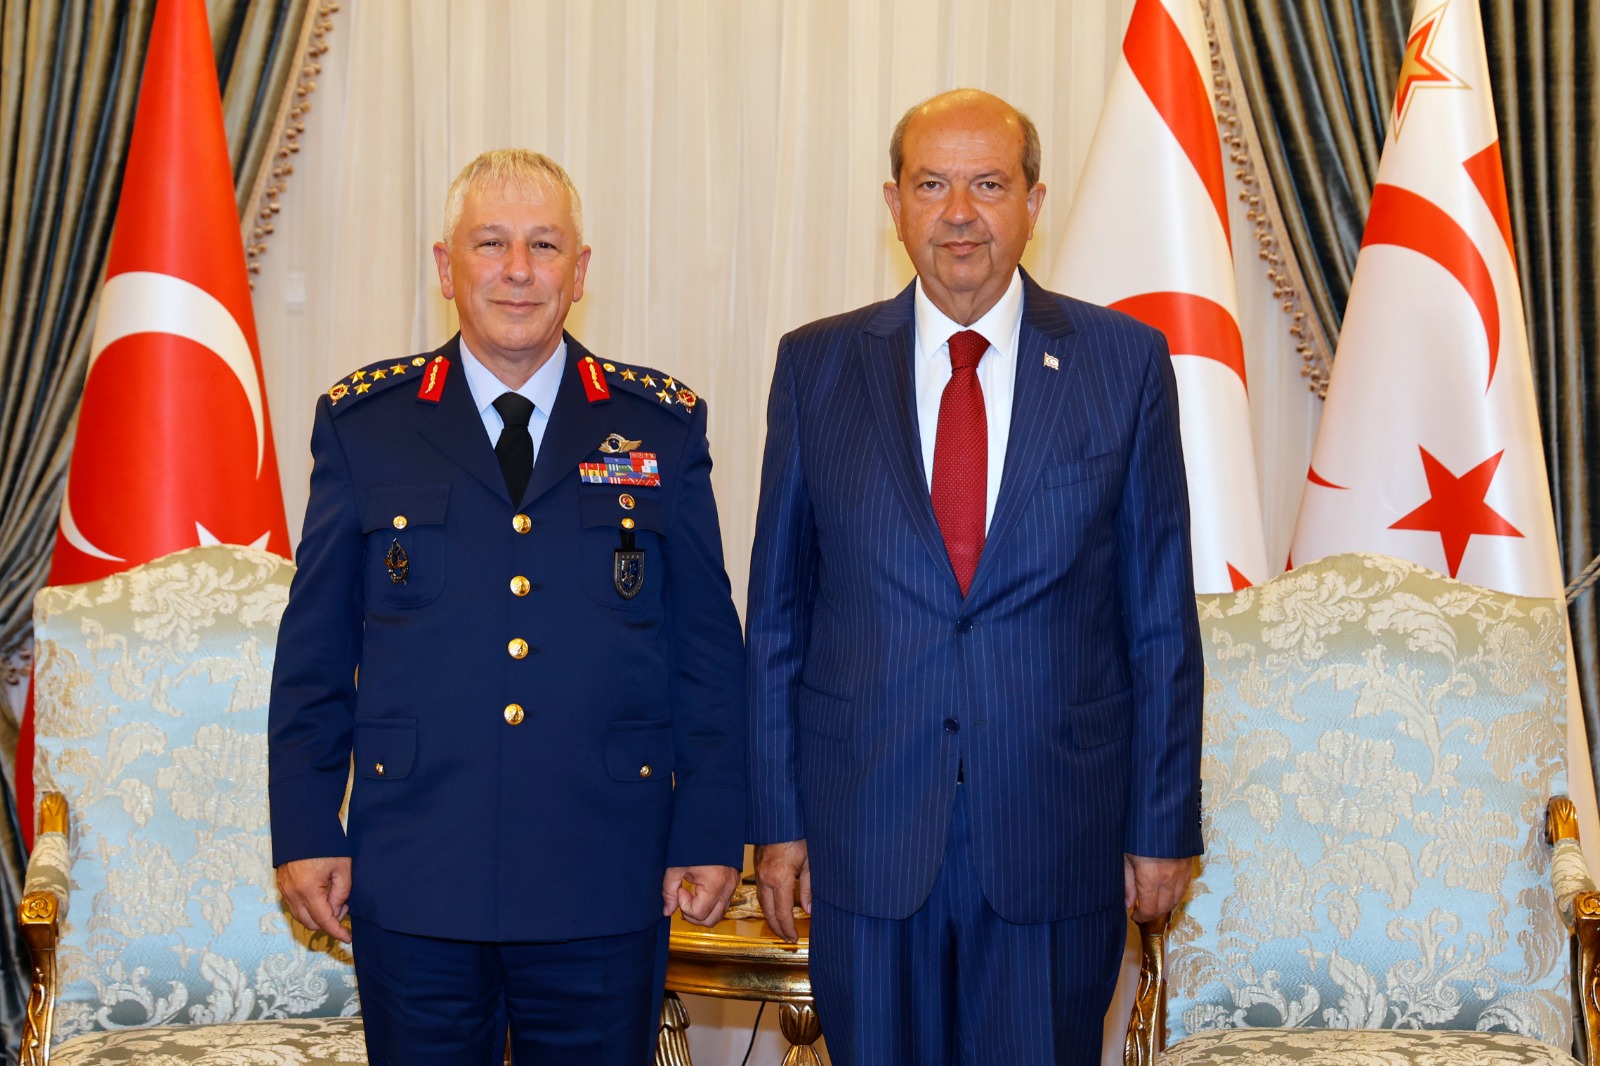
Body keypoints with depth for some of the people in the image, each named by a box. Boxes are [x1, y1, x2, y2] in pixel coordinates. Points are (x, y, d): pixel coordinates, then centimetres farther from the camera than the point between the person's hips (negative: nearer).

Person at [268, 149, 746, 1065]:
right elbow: (315, 651, 6)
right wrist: (306, 833, 2)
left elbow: (710, 650, 5)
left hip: (606, 886, 0)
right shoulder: (364, 424, 5)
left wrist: (712, 835, 1)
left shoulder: (663, 428, 4)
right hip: (413, 885, 0)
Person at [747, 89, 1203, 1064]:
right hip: (866, 833, 1)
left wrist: (1165, 823, 1)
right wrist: (777, 817, 3)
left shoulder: (1125, 361, 1)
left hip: (1058, 840, 0)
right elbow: (778, 610, 6)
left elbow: (1161, 613, 3)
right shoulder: (817, 365, 4)